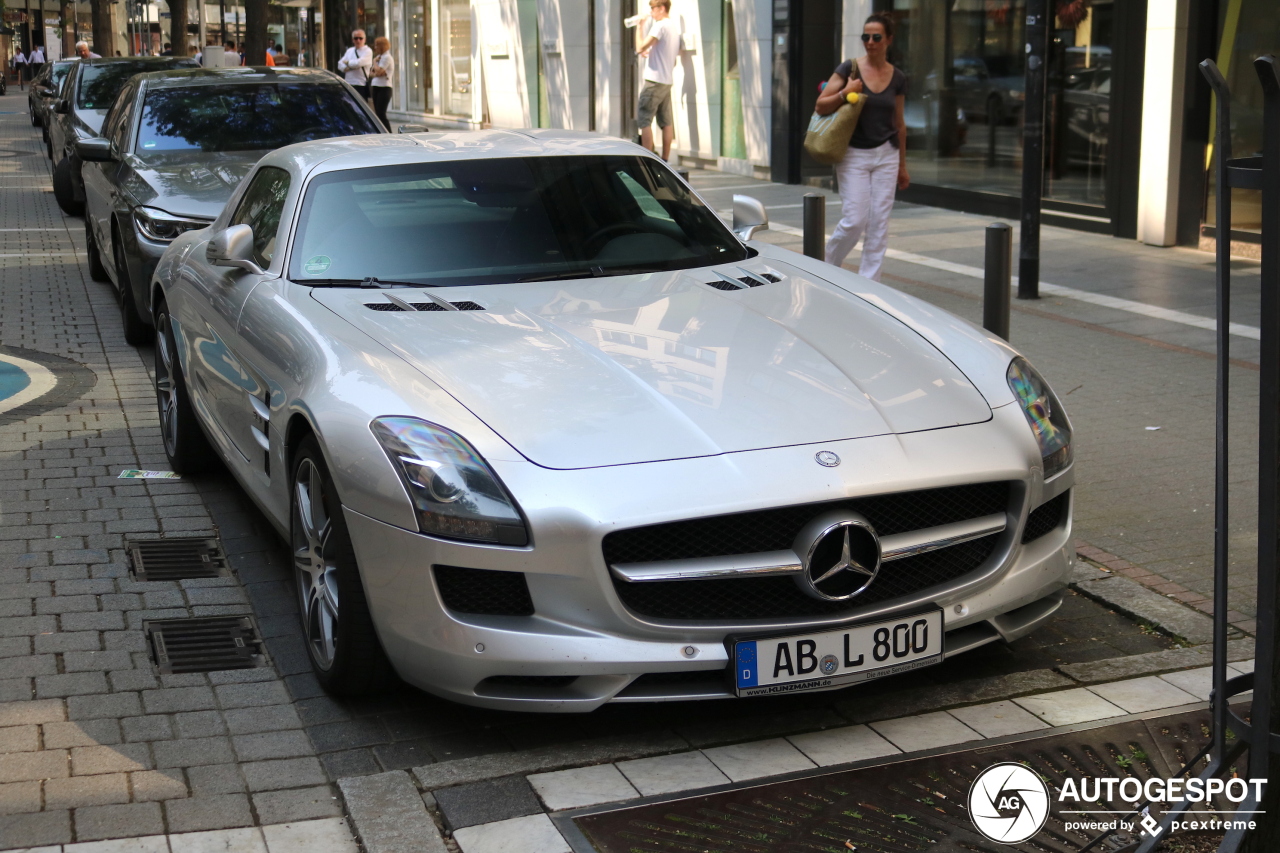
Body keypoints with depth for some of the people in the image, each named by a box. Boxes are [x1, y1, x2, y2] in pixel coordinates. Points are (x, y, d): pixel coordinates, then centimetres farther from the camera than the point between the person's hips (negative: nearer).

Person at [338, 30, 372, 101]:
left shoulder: (368, 51, -3)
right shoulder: (349, 51, 17)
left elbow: (359, 63, -17)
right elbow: (340, 64, 9)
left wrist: (347, 62, -1)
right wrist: (349, 67, -10)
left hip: (361, 85, -6)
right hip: (348, 84, 6)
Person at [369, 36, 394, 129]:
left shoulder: (386, 58, -10)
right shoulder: (379, 57, 18)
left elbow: (378, 71, -20)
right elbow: (371, 73, 15)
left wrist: (375, 61, -4)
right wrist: (375, 74, -7)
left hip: (384, 88, -9)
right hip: (376, 87, 9)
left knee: (381, 114, -13)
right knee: (378, 114, 8)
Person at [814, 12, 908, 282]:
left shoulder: (897, 78, 4)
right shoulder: (849, 69, -5)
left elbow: (899, 124, 13)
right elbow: (820, 106, -5)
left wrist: (902, 166, 15)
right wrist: (845, 93, -22)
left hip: (886, 155, 3)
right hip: (854, 155, -3)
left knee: (879, 224, 1)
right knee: (854, 221, -9)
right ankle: (827, 267, 17)